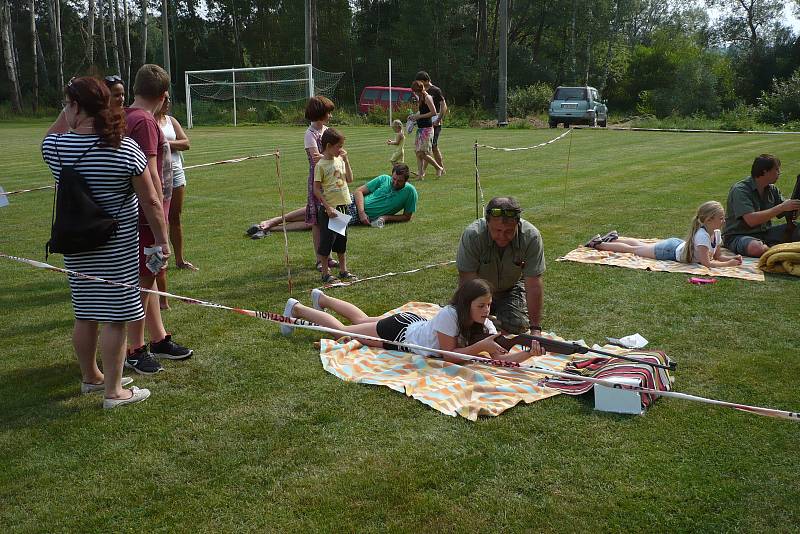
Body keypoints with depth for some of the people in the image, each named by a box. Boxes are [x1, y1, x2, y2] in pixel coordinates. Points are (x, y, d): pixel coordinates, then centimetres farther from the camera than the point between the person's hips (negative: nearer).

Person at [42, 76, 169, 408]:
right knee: (114, 317, 2)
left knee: (84, 315, 17)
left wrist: (66, 111, 19)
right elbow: (150, 201, -11)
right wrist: (162, 240, -2)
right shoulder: (126, 149, -14)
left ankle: (90, 377, 35)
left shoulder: (54, 147, -4)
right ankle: (113, 391, 9)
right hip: (117, 248, -4)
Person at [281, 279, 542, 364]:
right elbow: (449, 355, -35)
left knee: (361, 320, 31)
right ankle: (297, 309, 35)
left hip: (414, 323, 6)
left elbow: (500, 356, -27)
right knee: (343, 330, 14)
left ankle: (322, 297, 55)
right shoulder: (449, 315, -39)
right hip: (397, 332, -6)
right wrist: (481, 346, -43)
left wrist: (527, 354, -44)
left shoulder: (483, 324, -20)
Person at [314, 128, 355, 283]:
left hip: (342, 206, 7)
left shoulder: (340, 160, 7)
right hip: (328, 208, -7)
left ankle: (343, 270, 25)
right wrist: (328, 207, -18)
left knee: (342, 239, 15)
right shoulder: (321, 165, -13)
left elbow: (350, 179, 5)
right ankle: (325, 273, 10)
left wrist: (346, 160, -3)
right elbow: (316, 190, -14)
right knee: (327, 240, 0)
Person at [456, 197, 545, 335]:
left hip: (512, 286, 0)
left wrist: (535, 328, -31)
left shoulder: (531, 237, -30)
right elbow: (468, 282, -30)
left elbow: (534, 286, -27)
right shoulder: (472, 235, -33)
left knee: (517, 327, -19)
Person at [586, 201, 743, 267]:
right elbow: (706, 262, -35)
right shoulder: (702, 235, -36)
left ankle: (615, 238, 45)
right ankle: (599, 243, 20)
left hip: (678, 244, 7)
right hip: (670, 250, -7)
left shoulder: (716, 233, -9)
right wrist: (727, 264, -33)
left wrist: (732, 258, -15)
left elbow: (718, 256, 2)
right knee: (634, 249, 7)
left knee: (641, 245, 27)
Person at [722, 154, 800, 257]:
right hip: (738, 236, -7)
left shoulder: (772, 189, 9)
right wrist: (782, 207, -25)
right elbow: (751, 220, -27)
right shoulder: (740, 190, -15)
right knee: (758, 248, -38)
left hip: (765, 233, 7)